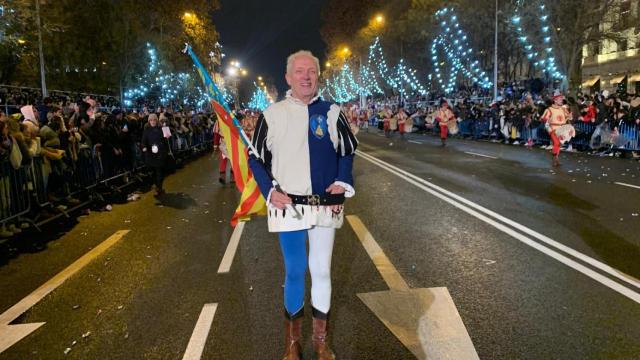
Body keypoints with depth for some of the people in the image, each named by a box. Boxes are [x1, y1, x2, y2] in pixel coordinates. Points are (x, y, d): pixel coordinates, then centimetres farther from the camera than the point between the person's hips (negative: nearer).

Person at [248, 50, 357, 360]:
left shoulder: (331, 112, 3)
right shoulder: (272, 114, 0)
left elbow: (348, 151, 13)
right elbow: (256, 159, 6)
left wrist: (342, 182, -2)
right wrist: (270, 192, -7)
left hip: (325, 206, 1)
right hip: (288, 206, -1)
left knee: (321, 271, 10)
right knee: (294, 271, 8)